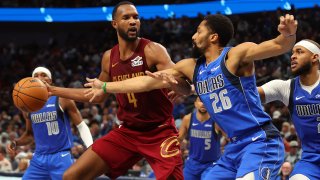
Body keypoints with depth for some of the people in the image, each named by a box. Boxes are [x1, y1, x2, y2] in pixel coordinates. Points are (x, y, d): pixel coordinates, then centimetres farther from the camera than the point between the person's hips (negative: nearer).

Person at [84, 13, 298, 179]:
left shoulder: (236, 55, -9)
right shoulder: (191, 67, 12)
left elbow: (278, 47, -22)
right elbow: (147, 81, 17)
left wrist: (288, 35, -46)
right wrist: (105, 87, 21)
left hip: (260, 141, -9)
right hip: (236, 146, 9)